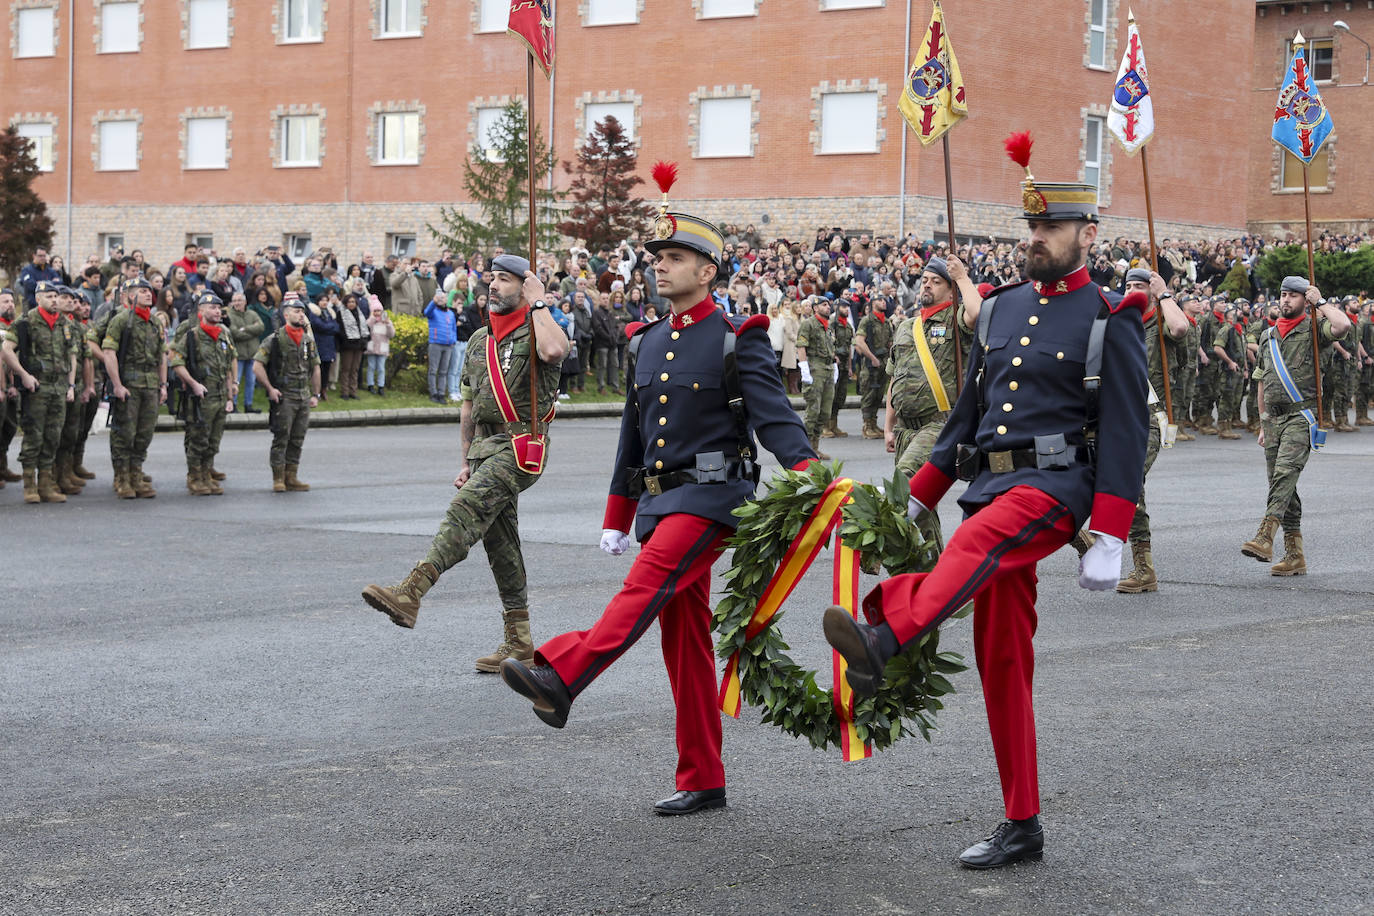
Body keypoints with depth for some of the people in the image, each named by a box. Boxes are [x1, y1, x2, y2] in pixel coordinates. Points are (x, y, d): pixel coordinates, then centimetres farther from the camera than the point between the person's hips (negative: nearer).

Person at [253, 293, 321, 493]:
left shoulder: (308, 340, 11)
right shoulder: (275, 339, -7)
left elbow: (315, 368, 18)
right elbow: (257, 365, -9)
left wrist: (315, 395, 12)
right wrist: (270, 389, -13)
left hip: (304, 397, 6)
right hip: (283, 397, -6)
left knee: (297, 440, 7)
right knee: (281, 439, -4)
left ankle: (291, 478, 13)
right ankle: (278, 480, 2)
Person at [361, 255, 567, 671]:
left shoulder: (535, 330, -4)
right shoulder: (478, 340, 19)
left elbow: (554, 350, -30)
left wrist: (538, 302, -16)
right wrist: (466, 461, 20)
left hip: (520, 445, -8)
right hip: (485, 446, 8)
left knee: (465, 510, -25)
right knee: (499, 540, 8)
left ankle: (410, 593, -38)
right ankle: (519, 640, 13)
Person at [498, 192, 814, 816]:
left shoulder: (739, 340, -4)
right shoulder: (646, 344, 16)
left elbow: (774, 416, -15)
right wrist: (616, 518, 21)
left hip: (710, 494, -7)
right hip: (659, 499, 7)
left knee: (649, 583, -29)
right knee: (684, 636, 7)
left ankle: (559, 676, -47)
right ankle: (702, 781, 12)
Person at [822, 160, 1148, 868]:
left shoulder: (1111, 321, -2)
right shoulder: (1000, 310, 17)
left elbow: (1125, 434, -7)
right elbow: (968, 414, 22)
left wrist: (1108, 541, -15)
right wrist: (915, 502, 16)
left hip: (1056, 484, -7)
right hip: (991, 485, 7)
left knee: (976, 543, -38)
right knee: (1001, 658, 5)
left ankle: (882, 640, -65)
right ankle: (1021, 826, 11)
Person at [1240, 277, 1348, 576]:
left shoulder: (1313, 329, 0)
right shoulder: (1268, 336, 18)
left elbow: (1342, 326, -24)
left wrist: (1320, 301, -8)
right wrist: (1262, 424, 22)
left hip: (1302, 415, -7)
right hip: (1273, 417, 7)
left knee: (1285, 471, -25)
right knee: (1281, 483, 5)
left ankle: (1265, 536, -37)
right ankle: (1295, 556, 8)